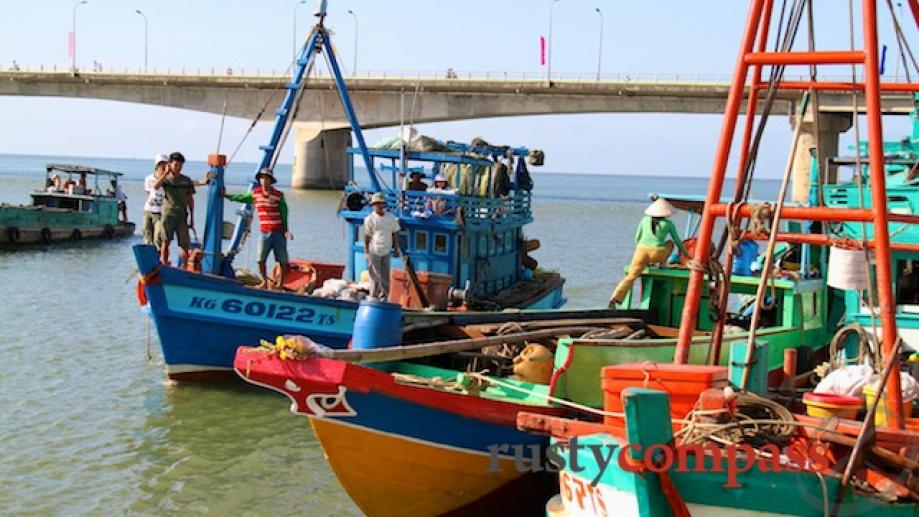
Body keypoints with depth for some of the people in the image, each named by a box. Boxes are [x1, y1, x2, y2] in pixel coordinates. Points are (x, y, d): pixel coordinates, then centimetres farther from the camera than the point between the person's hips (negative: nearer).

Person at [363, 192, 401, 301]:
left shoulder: (390, 218, 7)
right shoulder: (370, 219, -5)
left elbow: (395, 234, 13)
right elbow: (367, 237, -4)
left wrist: (396, 248, 10)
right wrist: (366, 252, -6)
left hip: (386, 252, 4)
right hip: (374, 252, -4)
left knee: (385, 277, 8)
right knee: (375, 277, -3)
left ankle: (384, 297, 16)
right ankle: (374, 297, 4)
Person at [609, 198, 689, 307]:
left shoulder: (645, 220, 14)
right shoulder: (668, 224, 9)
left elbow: (637, 238, 21)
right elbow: (677, 241, 19)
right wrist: (686, 253, 33)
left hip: (642, 252, 2)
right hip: (657, 255, -2)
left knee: (630, 277, 2)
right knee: (670, 243, 28)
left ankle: (615, 299, -14)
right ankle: (662, 265, 22)